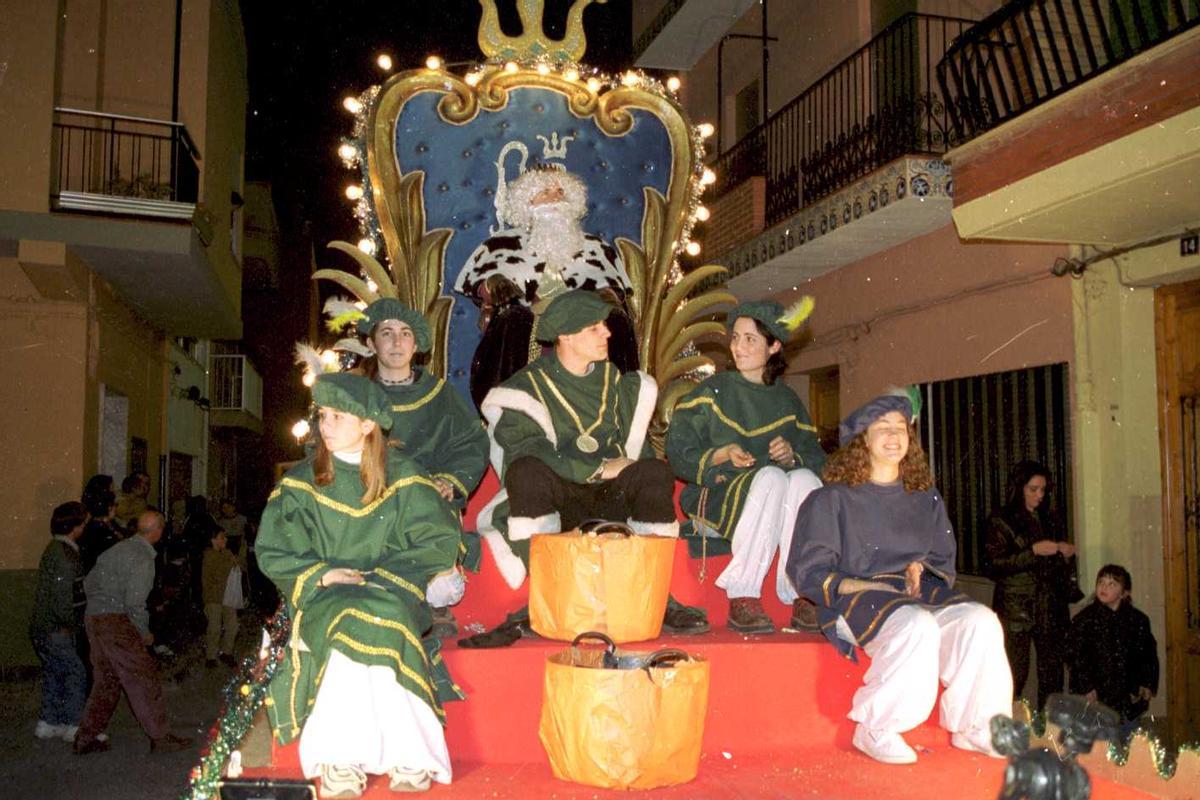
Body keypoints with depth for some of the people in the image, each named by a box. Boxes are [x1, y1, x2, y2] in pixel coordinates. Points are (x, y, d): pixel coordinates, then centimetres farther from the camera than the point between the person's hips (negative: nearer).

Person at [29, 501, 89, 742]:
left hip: (43, 629, 10)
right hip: (54, 630, -10)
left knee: (53, 674, 17)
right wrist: (72, 624, -11)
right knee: (76, 674, -3)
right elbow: (62, 599, -24)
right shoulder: (64, 555, -20)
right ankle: (73, 726, 2)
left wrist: (70, 623, 18)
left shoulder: (56, 548, 12)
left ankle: (47, 723, 24)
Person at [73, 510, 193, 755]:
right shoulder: (143, 558, -13)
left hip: (93, 618, 9)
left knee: (105, 680, 17)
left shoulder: (117, 548, 14)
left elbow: (89, 582, 19)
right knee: (143, 678, -2)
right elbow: (135, 602, -18)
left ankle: (86, 738, 21)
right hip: (117, 623, -9)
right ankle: (160, 737, 1)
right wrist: (145, 633, -6)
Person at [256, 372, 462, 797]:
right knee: (347, 619, -34)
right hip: (323, 596, 1)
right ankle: (341, 760, -38)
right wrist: (321, 574, -12)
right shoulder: (301, 482, 10)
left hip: (390, 591, -1)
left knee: (381, 616, -36)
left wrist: (380, 576, -10)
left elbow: (440, 541, 0)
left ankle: (410, 757, -34)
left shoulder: (403, 477, 5)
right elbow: (272, 551, 7)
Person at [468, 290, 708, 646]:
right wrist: (599, 468, -20)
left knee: (657, 472, -25)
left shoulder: (616, 381, 15)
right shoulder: (527, 387, -1)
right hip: (554, 501, -3)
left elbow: (637, 450, 16)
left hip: (611, 497, 4)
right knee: (526, 471, -35)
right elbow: (525, 450, -19)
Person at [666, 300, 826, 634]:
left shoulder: (788, 402, 16)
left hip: (779, 509, 3)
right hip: (716, 500, -3)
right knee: (770, 476, -33)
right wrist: (722, 455, -15)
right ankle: (741, 598, -33)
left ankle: (802, 596, -30)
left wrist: (791, 456, -9)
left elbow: (816, 458, 12)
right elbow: (678, 453, 1)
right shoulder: (713, 391, 8)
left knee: (804, 479, -29)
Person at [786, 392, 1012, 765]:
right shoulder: (833, 499, 6)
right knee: (917, 625, -36)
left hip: (921, 594, 5)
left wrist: (920, 569, 0)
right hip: (856, 601, -5)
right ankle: (875, 731, -24)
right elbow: (809, 571, -1)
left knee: (980, 619, -25)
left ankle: (972, 727, -13)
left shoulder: (926, 499, 21)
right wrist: (862, 587, -14)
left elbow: (944, 562, 24)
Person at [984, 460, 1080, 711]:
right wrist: (1033, 551, -15)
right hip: (1015, 610, -5)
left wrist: (1066, 554, 4)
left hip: (1051, 609, 5)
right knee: (1015, 674, -10)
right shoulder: (1001, 521, -1)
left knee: (1052, 673, 2)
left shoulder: (1048, 521, 17)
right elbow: (993, 566, -11)